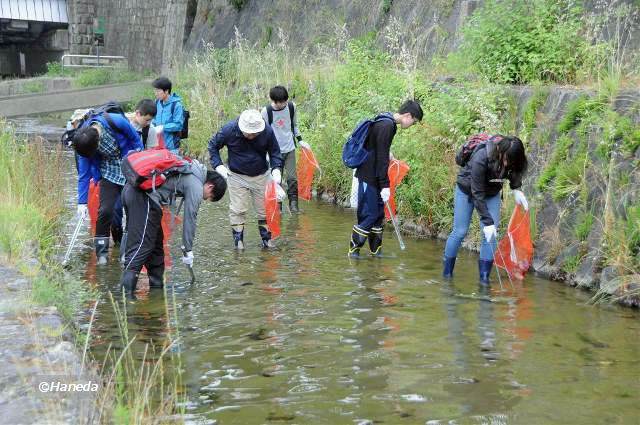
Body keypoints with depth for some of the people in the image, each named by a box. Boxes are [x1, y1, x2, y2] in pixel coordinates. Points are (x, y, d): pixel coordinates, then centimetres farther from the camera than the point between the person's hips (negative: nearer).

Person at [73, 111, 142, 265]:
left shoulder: (117, 122, -29)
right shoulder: (83, 141, -19)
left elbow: (136, 140, -9)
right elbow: (84, 174, -11)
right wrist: (82, 202, -10)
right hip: (109, 173, 1)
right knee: (105, 210, -12)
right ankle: (102, 252, -3)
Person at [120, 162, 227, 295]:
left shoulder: (192, 169, 23)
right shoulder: (196, 186, -3)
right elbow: (189, 219, -1)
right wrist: (188, 251, 7)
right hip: (144, 197, -10)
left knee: (156, 241, 16)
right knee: (142, 244, -12)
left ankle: (157, 284, 23)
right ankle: (127, 286, -21)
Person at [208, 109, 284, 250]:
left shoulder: (267, 131, -18)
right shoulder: (229, 129, -20)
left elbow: (275, 153, -3)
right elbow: (213, 145, -3)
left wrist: (276, 173, -17)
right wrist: (218, 165, -12)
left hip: (261, 176, 1)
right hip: (237, 176, -1)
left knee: (264, 210, 7)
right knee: (237, 210, -3)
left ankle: (267, 240, 20)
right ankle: (238, 242, 6)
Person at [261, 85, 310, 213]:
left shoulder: (291, 107, -1)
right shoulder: (266, 111, -11)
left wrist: (300, 140, 11)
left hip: (289, 149, 3)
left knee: (292, 178, -2)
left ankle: (293, 204, 8)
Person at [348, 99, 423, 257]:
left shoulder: (386, 123, 11)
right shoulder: (386, 126, -20)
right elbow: (382, 158, -22)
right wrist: (385, 185, -20)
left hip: (373, 177, 10)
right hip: (369, 178, -10)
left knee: (379, 214, 13)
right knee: (369, 215, -6)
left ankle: (376, 252, 20)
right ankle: (354, 250, 3)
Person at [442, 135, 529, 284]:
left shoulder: (512, 158, -25)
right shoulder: (481, 158, -39)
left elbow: (515, 171, 2)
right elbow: (477, 194, -33)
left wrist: (516, 189, -15)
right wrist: (487, 221, -34)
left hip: (492, 192, 4)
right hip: (467, 190, -4)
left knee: (491, 235, -6)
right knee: (460, 231, 0)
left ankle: (484, 277, 0)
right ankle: (446, 273, 14)